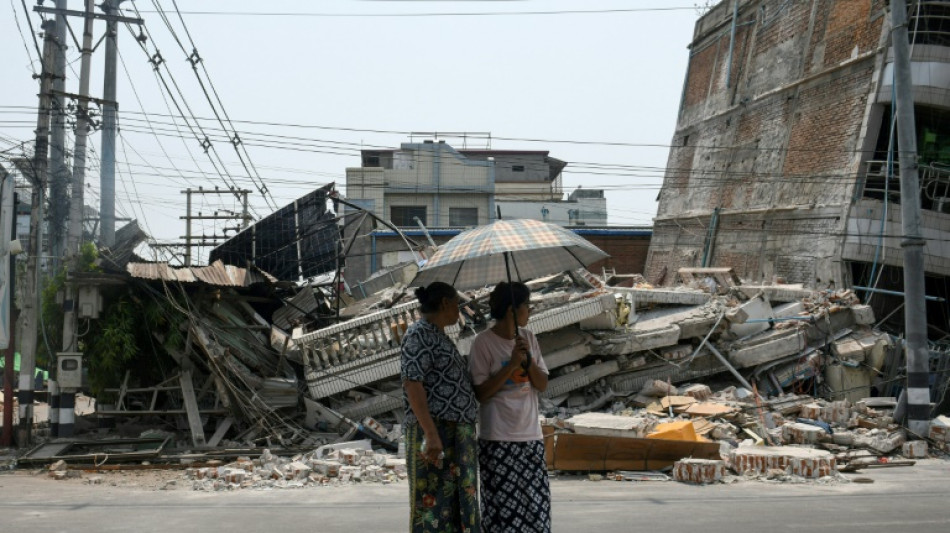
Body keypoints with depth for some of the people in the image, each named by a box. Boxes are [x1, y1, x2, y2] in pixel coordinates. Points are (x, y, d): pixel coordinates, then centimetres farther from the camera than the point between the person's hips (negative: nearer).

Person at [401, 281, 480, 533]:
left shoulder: (439, 336, 19)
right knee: (434, 501, -8)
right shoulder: (419, 334, -9)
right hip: (435, 432, -10)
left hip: (456, 434, 10)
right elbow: (412, 383, -19)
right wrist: (431, 434, -25)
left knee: (457, 502, 10)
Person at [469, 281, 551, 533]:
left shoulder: (529, 339, 8)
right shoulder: (483, 342, -9)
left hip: (530, 436, 5)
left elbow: (543, 385, 6)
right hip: (498, 439, -5)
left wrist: (528, 360, -10)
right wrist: (512, 364, -17)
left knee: (535, 503, 5)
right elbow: (481, 393, -11)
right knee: (502, 506, -4)